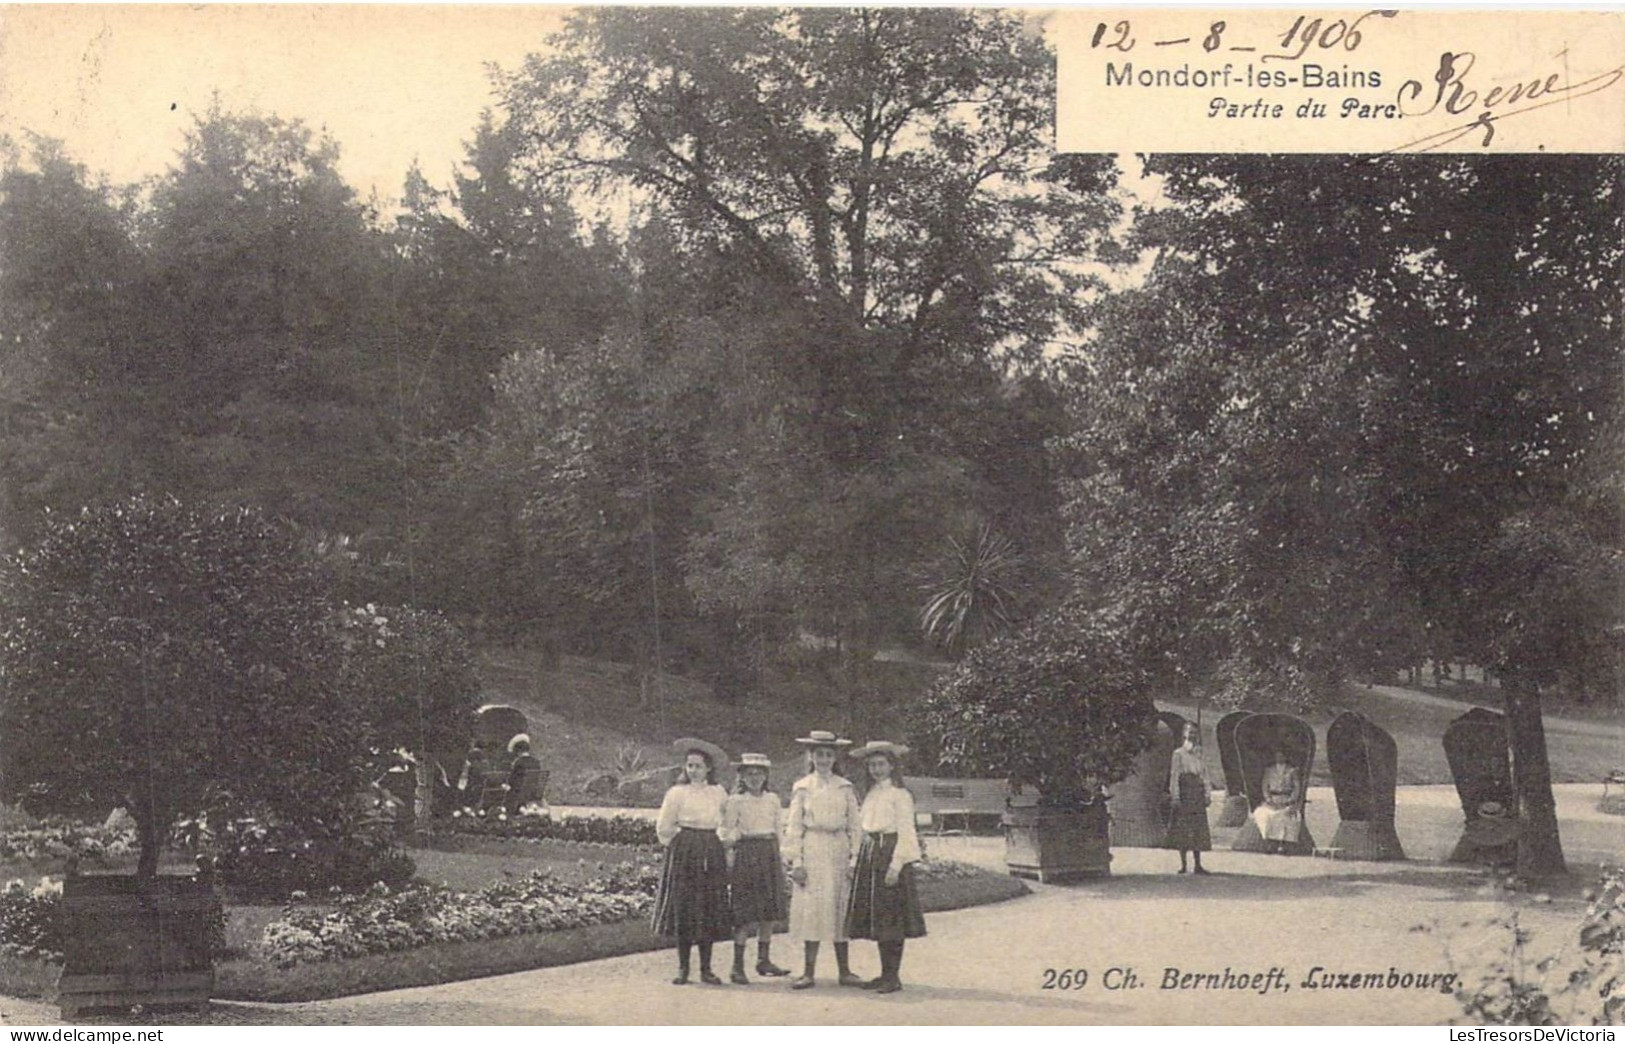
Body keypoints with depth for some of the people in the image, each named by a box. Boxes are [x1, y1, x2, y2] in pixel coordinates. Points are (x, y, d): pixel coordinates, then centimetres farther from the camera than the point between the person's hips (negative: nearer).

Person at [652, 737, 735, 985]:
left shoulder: (719, 794, 7)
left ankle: (706, 969, 9)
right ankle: (683, 968, 7)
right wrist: (679, 845, 3)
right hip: (684, 855, -3)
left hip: (712, 855, 3)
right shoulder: (677, 793, -2)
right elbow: (664, 828, 2)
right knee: (684, 911, -1)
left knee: (710, 912, 2)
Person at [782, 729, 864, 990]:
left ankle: (844, 971, 10)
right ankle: (808, 972, 4)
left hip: (839, 852, 1)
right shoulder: (802, 788, 4)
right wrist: (796, 862, -5)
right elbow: (793, 827, 2)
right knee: (811, 911, -2)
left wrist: (855, 858, 0)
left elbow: (855, 826, 7)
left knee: (840, 911, 3)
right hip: (812, 853, -1)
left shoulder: (845, 787, 8)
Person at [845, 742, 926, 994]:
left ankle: (893, 976, 0)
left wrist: (896, 864, -16)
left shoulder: (899, 794, -7)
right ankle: (885, 973, 15)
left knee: (891, 917, -5)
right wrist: (861, 858, 10)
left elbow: (906, 833, -10)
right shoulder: (871, 794, 14)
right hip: (870, 855, 8)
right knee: (875, 917, 8)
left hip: (891, 854, -7)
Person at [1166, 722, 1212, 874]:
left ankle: (1198, 864, 7)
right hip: (1184, 795, -5)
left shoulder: (1199, 754, 15)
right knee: (1183, 831, -4)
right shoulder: (1178, 754, -1)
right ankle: (1183, 865, 0)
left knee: (1198, 831, 3)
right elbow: (1174, 776, -5)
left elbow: (1205, 776, 15)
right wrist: (1175, 798, -12)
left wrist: (1208, 795, 5)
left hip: (1198, 796, 5)